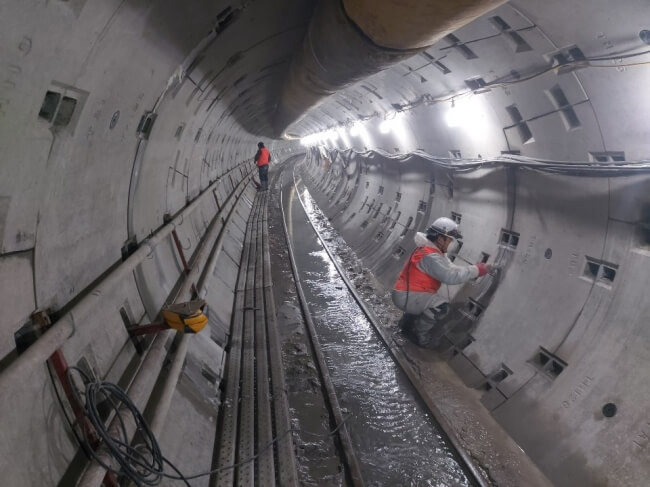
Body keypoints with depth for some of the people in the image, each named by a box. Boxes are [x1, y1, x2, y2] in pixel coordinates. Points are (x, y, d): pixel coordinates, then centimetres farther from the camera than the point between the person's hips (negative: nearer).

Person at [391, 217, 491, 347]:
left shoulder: (436, 251, 9)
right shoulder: (430, 256, -25)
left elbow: (450, 268, 5)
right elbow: (450, 276, -30)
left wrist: (474, 269, -8)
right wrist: (476, 270, -22)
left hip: (409, 292, 11)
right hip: (405, 296, -11)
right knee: (441, 306, -22)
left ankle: (407, 323, 31)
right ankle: (420, 335, -3)